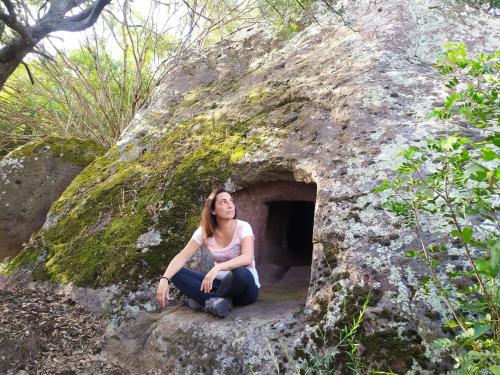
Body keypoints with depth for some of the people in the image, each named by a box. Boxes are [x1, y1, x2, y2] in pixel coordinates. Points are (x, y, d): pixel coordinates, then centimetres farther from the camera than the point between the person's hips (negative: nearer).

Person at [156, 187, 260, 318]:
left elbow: (247, 258, -31)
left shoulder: (243, 227, -15)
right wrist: (164, 279, -28)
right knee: (176, 273, -13)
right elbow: (182, 257, -11)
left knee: (240, 273, -39)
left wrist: (217, 268, -44)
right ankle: (218, 300, -25)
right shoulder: (204, 231, -5)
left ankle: (206, 300, -16)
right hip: (220, 283, 4)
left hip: (244, 286, -3)